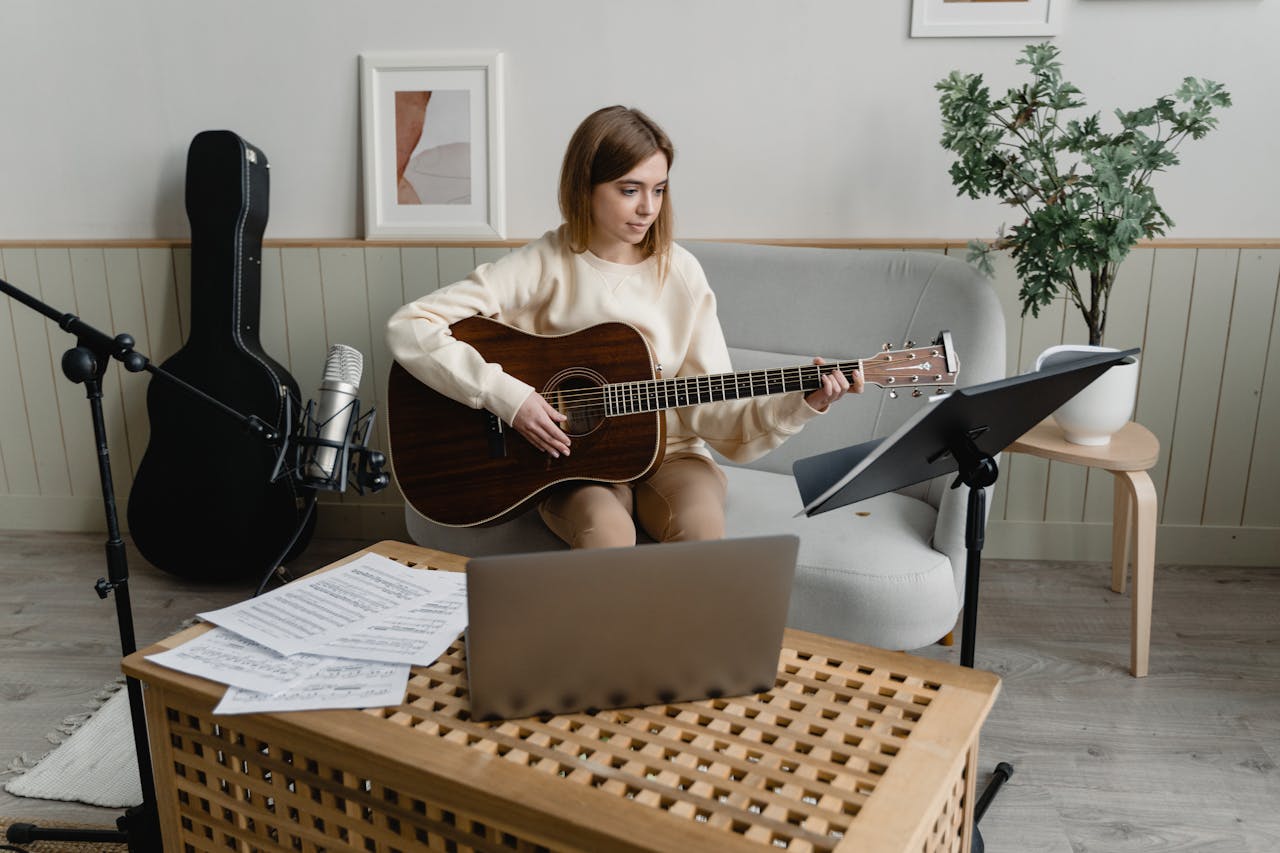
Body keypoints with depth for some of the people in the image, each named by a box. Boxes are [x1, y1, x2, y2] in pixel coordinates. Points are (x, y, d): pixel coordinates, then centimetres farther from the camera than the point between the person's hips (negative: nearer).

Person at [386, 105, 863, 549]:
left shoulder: (679, 272, -1)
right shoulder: (543, 267, -8)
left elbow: (710, 408, -4)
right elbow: (408, 329, -13)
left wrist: (800, 405, -20)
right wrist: (506, 396, -21)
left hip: (666, 455, 2)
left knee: (701, 525, -29)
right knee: (606, 533, -34)